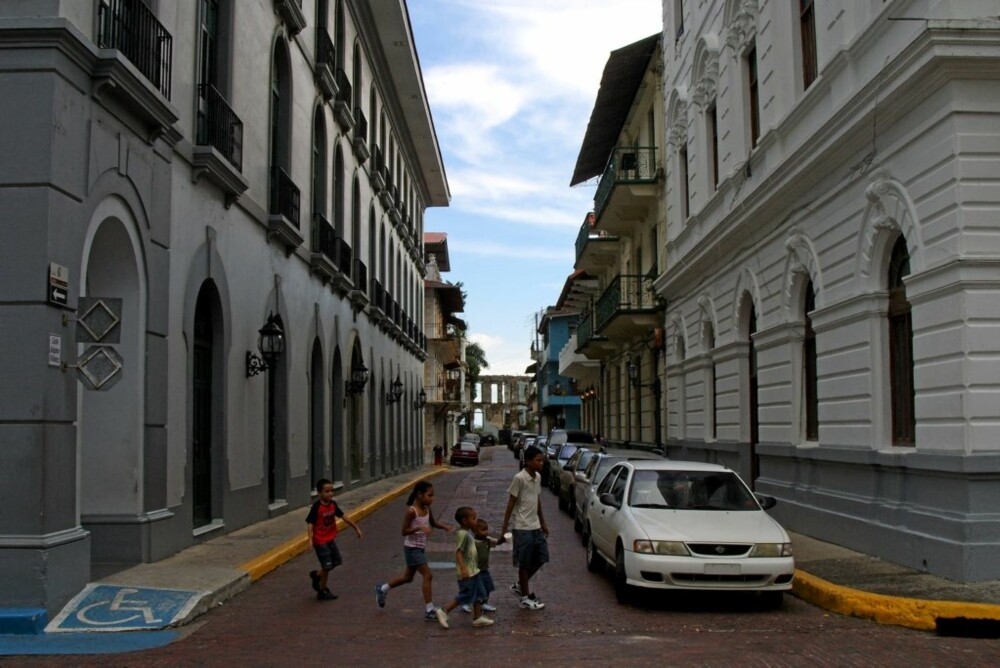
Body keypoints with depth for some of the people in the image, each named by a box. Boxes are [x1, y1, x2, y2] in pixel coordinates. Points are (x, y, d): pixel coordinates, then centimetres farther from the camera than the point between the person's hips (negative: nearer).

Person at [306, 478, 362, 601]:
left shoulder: (333, 504, -1)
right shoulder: (316, 507, -21)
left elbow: (343, 516, 9)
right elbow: (310, 523, -20)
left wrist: (356, 527, 12)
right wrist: (310, 539, -31)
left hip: (330, 539, 7)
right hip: (320, 541, -7)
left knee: (336, 561, 14)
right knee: (327, 565, -1)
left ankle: (317, 575, 35)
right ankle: (323, 590, 17)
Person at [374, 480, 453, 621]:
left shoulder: (427, 509, 2)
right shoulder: (411, 511, -21)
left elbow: (433, 523, 17)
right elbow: (404, 531, -19)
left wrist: (445, 527, -1)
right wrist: (419, 527, -34)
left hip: (421, 548, 9)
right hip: (412, 548, -9)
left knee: (408, 577, 20)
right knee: (427, 575, -11)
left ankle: (382, 588, 40)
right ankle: (429, 610, -5)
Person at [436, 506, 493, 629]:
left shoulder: (469, 533, 12)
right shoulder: (463, 534, -19)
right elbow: (458, 552, -25)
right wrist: (463, 569, -31)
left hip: (473, 570, 10)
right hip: (467, 573, -10)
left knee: (478, 594, 13)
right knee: (466, 595, -4)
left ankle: (478, 617, 21)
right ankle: (443, 611, 5)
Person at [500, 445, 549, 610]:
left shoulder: (538, 477, 7)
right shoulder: (519, 478, -16)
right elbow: (511, 503, -13)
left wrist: (543, 523, 20)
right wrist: (504, 529, -12)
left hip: (536, 526, 8)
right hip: (523, 528, -8)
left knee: (541, 558, 11)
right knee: (525, 563, 1)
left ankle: (519, 585, 27)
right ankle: (525, 598, 12)